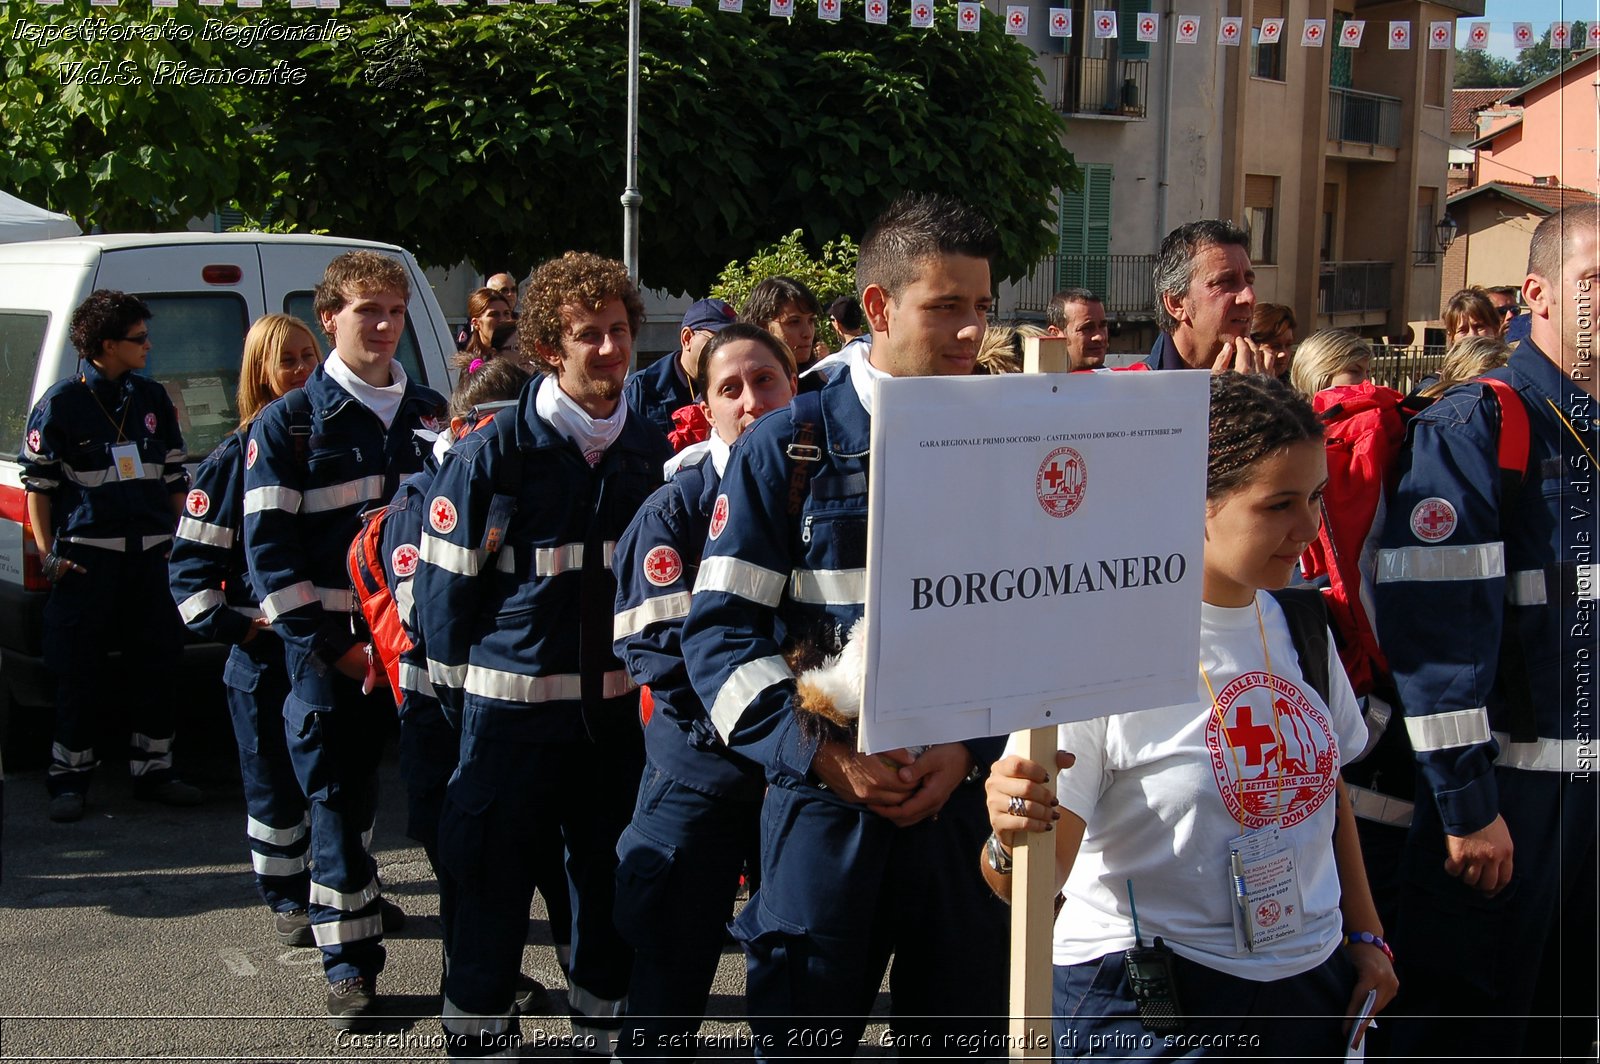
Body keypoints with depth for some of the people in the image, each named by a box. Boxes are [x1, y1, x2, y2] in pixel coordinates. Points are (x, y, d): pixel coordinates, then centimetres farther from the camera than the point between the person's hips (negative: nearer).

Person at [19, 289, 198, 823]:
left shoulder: (152, 398, 10)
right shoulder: (61, 403, -4)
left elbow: (175, 476, 17)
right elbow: (37, 482, -2)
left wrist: (180, 539, 11)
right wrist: (49, 553, -7)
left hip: (149, 555, 4)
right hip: (86, 555, -4)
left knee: (154, 663, 8)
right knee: (80, 673, 1)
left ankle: (153, 769, 19)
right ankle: (70, 778, 12)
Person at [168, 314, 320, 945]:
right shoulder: (236, 457, -4)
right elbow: (193, 561, -4)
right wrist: (230, 623, -14)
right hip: (265, 653, -3)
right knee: (275, 785, 6)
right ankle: (288, 903, 20)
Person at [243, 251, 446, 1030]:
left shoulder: (430, 414, 9)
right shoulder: (289, 423, -2)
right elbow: (269, 550, -6)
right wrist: (334, 647, -12)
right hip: (332, 649, -3)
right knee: (340, 800, 2)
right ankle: (349, 962, 13)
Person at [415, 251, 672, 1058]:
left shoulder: (651, 450, 5)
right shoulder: (492, 454, -8)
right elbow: (444, 582, -4)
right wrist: (457, 690, -1)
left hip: (618, 699, 4)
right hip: (512, 701, -4)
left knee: (611, 867, 14)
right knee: (494, 874, 4)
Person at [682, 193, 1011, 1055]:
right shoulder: (788, 449, -3)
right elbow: (721, 628, -6)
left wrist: (971, 749, -10)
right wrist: (819, 751, -16)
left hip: (967, 799, 2)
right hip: (825, 804, -2)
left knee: (964, 1026, 12)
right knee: (800, 1031, 8)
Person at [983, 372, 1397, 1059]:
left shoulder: (1298, 625, 3)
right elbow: (1036, 880, -19)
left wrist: (1365, 936, 15)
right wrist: (1008, 842, -40)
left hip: (1311, 982, 6)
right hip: (1143, 1003, -6)